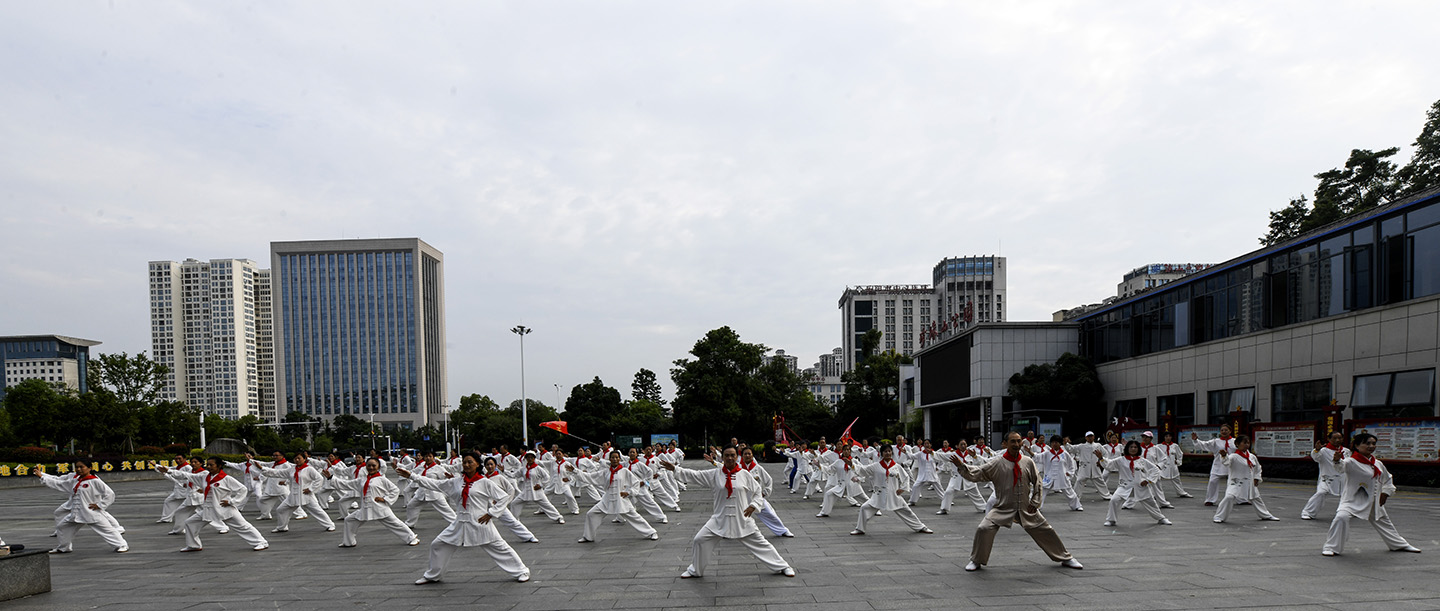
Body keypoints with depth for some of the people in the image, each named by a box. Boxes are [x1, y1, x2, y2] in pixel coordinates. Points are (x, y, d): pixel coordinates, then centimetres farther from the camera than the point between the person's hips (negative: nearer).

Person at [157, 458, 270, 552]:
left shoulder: (226, 479, -13)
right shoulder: (204, 476, 6)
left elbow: (243, 489, -13)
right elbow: (186, 476, 8)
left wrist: (231, 502, -15)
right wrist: (168, 471, 2)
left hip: (225, 509, -7)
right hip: (208, 509, 7)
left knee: (242, 526, -8)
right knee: (189, 522, 12)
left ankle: (262, 543, -4)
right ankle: (193, 545, 28)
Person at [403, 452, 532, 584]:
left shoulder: (485, 482, -6)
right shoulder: (456, 482, 7)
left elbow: (502, 498, -4)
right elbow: (434, 484, 9)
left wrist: (491, 514, -11)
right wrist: (411, 476, 5)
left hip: (480, 523, -5)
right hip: (460, 524, 5)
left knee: (499, 548, -1)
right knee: (438, 545, 10)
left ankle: (522, 572, 14)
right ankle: (432, 575, 31)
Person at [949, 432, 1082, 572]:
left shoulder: (1028, 462, -1)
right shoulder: (996, 463, -9)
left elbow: (1037, 481, 10)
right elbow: (976, 474, -12)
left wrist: (1035, 502, 4)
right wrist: (961, 466, -27)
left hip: (1026, 508, 3)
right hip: (1003, 508, -2)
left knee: (1045, 531, 10)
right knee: (984, 529, -19)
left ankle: (1066, 558, 35)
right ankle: (976, 561, 4)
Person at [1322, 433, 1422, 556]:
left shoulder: (1378, 464, 6)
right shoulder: (1352, 462, -18)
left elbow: (1387, 479, 23)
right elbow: (1341, 466, -41)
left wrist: (1385, 493, 11)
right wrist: (1337, 460, -63)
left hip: (1373, 502, 7)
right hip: (1353, 500, -7)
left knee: (1384, 522, 27)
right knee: (1341, 517, -31)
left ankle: (1400, 545, 53)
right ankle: (1331, 547, -20)